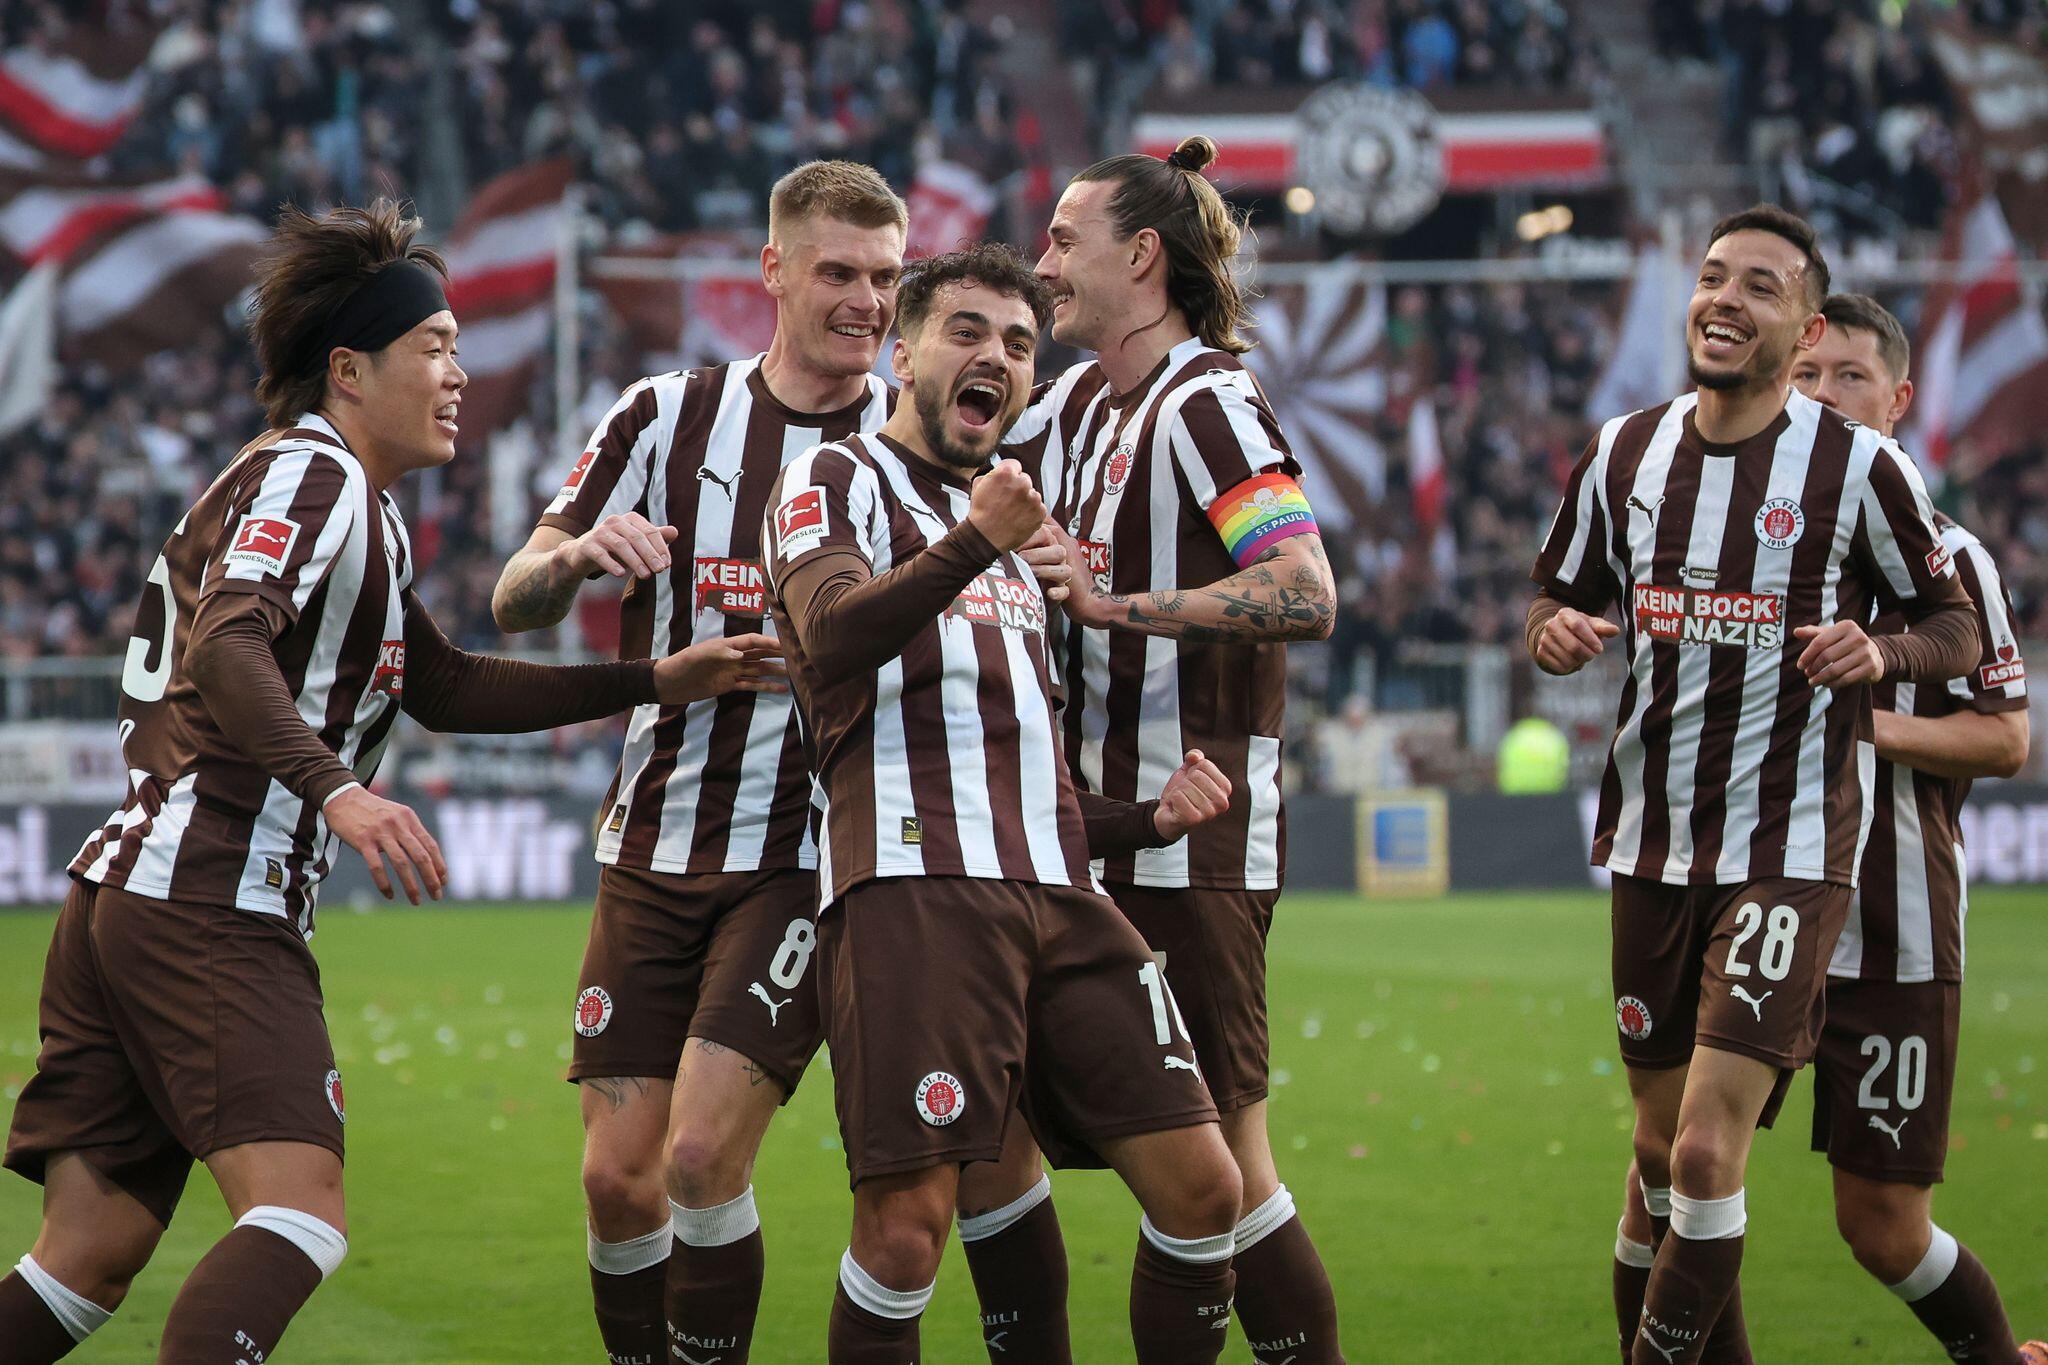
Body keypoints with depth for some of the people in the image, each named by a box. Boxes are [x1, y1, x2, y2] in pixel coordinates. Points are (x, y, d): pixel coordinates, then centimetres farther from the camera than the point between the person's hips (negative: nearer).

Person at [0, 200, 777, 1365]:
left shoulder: (363, 516, 25)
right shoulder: (311, 476, -6)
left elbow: (446, 689, 30)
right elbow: (230, 647, -22)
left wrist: (654, 682, 27)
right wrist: (334, 788, -35)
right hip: (209, 906, -10)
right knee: (301, 1217, -20)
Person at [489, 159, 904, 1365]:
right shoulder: (667, 418, 4)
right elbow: (515, 603, 4)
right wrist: (578, 555, -20)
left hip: (809, 855, -2)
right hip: (657, 849, 2)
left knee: (703, 1154, -15)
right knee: (619, 1174, 0)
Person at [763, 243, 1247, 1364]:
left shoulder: (1017, 526, 30)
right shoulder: (835, 480, 7)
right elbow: (832, 636, -15)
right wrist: (973, 545, -29)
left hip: (1056, 890, 7)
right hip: (913, 882, -7)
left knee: (1199, 1189, -2)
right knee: (908, 1226, -16)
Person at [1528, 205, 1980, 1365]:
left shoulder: (1860, 466, -7)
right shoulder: (1625, 453, 7)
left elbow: (1959, 628, 1)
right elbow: (1563, 597, 18)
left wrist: (1881, 653, -21)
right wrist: (1557, 635, -6)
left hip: (1790, 851, -5)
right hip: (1653, 845, 5)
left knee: (1709, 1151, -15)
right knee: (1663, 1148, 11)